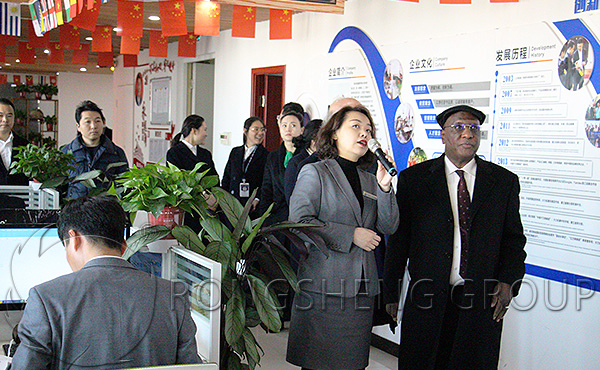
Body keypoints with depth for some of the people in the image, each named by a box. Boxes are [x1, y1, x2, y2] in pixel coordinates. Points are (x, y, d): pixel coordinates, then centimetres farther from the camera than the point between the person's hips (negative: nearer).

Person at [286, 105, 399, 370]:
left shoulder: (369, 180, 17)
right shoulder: (314, 173, 0)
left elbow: (388, 227, 8)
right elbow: (299, 222, -12)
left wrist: (384, 188, -6)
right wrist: (351, 235, -13)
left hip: (361, 287, 5)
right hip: (323, 286, -5)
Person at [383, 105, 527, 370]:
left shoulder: (504, 181, 6)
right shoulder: (414, 179, 2)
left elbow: (514, 238, 11)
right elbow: (398, 238, 3)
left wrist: (509, 281, -4)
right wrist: (392, 294, 2)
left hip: (483, 300, 1)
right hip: (427, 296, -1)